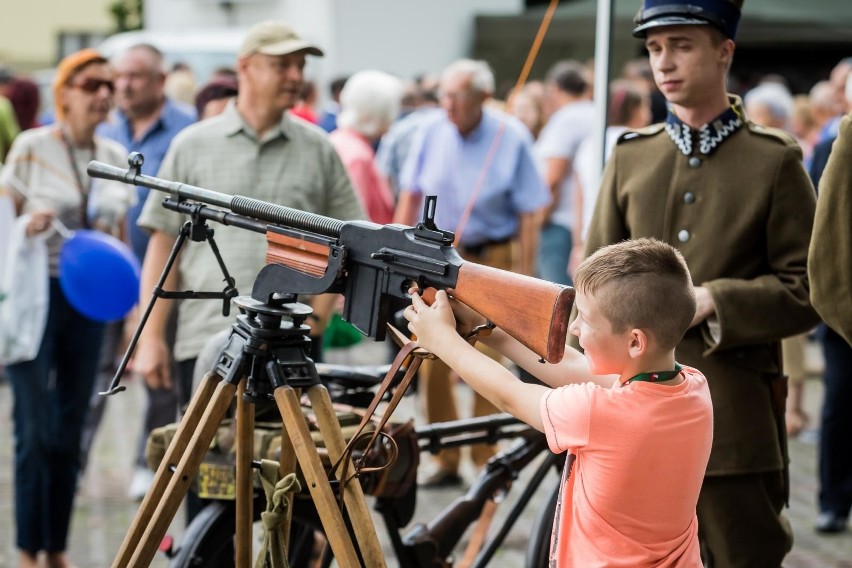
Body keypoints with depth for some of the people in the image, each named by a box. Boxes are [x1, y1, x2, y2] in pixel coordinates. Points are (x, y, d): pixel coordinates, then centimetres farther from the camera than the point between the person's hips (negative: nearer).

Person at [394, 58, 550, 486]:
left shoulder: (511, 139, -9)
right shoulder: (430, 134, -1)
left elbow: (528, 214, -7)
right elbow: (410, 196, 9)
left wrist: (524, 274, -9)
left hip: (490, 258, -3)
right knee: (432, 363, 0)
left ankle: (486, 461, 12)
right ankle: (446, 461, 12)